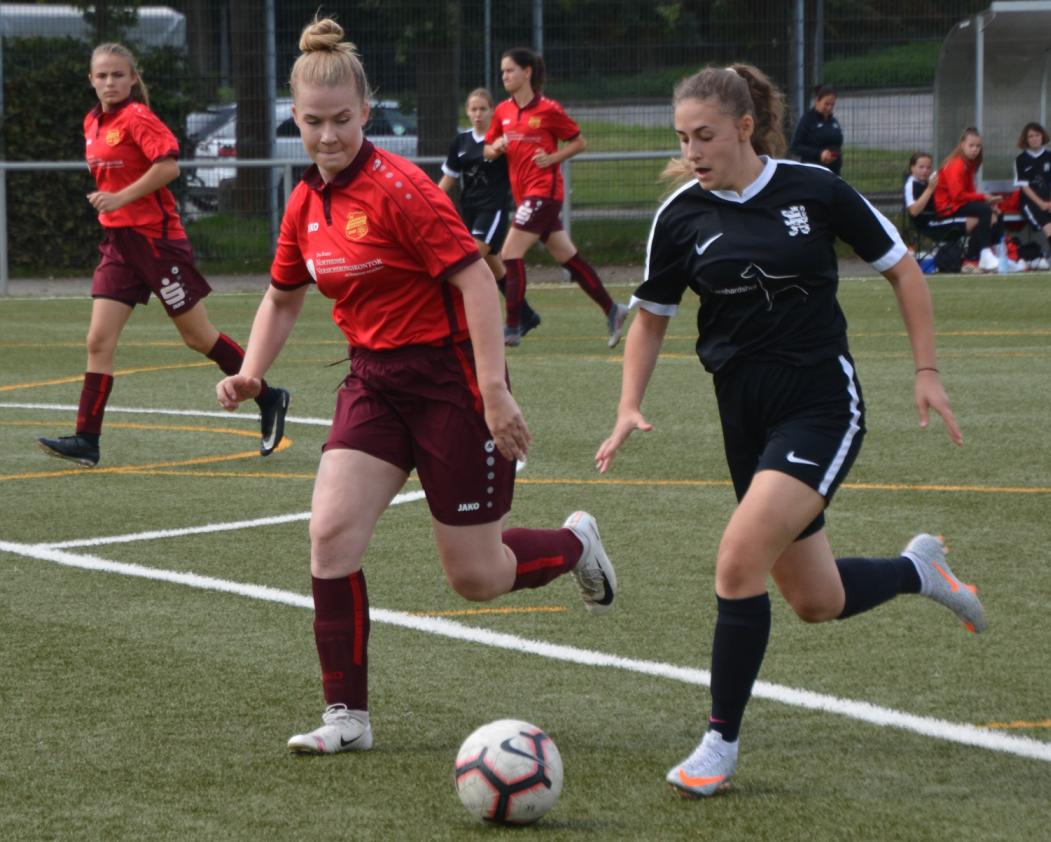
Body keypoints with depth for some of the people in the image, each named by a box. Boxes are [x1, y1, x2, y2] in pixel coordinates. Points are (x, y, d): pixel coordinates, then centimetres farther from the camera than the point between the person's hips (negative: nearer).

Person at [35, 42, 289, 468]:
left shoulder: (137, 118, -12)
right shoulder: (93, 123, 13)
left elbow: (168, 165, -24)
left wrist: (121, 198, -23)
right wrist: (105, 199, 13)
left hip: (155, 236, -7)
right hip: (118, 241, 7)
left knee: (198, 337, 2)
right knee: (99, 341, -4)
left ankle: (269, 399, 18)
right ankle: (86, 440, -7)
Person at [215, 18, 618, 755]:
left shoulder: (399, 189, -19)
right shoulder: (306, 203, 4)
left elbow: (476, 280, -22)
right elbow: (283, 298, 19)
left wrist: (495, 391, -27)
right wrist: (252, 374, 3)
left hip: (447, 377, -6)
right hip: (375, 382, 6)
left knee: (476, 578, 1)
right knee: (331, 532, -13)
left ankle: (574, 543, 34)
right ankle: (348, 717, -5)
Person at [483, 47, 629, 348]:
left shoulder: (548, 109, -8)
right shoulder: (503, 111, 10)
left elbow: (579, 142, -1)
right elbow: (488, 150, 15)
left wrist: (552, 158, -13)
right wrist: (495, 148, -7)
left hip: (544, 190, -7)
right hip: (525, 194, 7)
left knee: (511, 254, -12)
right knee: (568, 258, 10)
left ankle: (512, 328, -7)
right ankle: (612, 310, 19)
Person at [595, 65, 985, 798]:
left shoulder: (814, 190, -8)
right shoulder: (682, 215, 0)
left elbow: (901, 268, 3)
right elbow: (652, 316, 12)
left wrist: (927, 370, 0)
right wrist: (630, 409, -1)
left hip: (822, 402, -5)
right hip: (745, 411, 5)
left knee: (740, 559, -21)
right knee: (815, 602, 9)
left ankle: (722, 741, -9)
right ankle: (917, 569, 41)